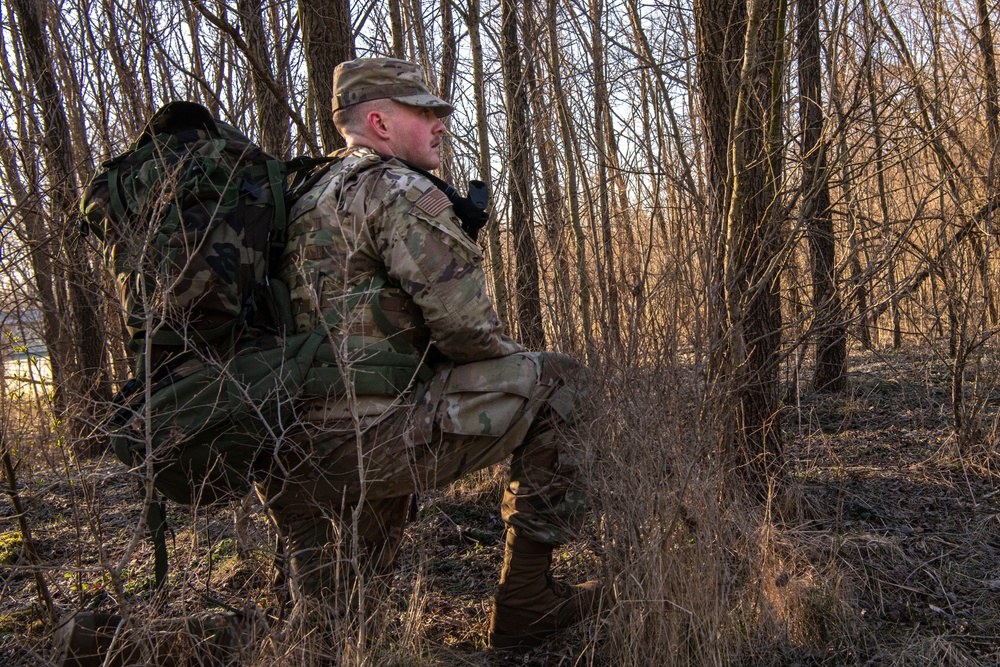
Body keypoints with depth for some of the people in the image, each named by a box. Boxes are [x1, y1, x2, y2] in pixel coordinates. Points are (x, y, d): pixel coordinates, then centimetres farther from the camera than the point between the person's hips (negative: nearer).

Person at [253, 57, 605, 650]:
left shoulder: (312, 198, 24)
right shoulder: (396, 188, -7)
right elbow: (464, 321, -17)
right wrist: (510, 359, 6)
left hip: (292, 458, 10)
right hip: (363, 438, -10)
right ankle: (526, 601, 4)